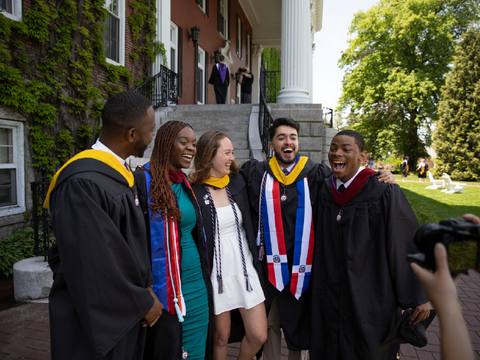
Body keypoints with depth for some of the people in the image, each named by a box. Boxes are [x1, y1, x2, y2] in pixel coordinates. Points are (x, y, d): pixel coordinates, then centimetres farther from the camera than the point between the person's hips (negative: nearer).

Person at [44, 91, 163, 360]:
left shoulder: (121, 174, 3)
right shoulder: (83, 185, -27)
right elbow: (92, 264, -25)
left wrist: (145, 287, 2)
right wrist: (143, 303, -13)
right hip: (96, 317, -8)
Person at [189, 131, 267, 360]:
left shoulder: (238, 182, 3)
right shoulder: (193, 191, -11)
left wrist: (255, 258, 10)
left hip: (244, 266, 4)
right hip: (216, 270, -4)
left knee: (258, 336, 7)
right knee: (221, 336, 12)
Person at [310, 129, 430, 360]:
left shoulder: (384, 192, -16)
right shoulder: (325, 191, -1)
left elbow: (409, 245, -12)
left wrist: (419, 296, -8)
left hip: (370, 299, -4)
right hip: (330, 296, 4)